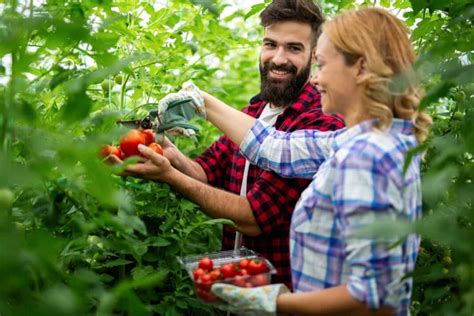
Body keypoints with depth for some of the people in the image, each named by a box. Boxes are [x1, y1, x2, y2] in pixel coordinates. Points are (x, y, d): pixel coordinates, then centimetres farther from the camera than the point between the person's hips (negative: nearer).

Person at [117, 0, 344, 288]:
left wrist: (168, 175, -26)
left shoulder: (322, 125, -23)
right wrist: (172, 154, -23)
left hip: (284, 286, -6)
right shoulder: (252, 112, 3)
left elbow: (252, 217, -24)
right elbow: (205, 172, -2)